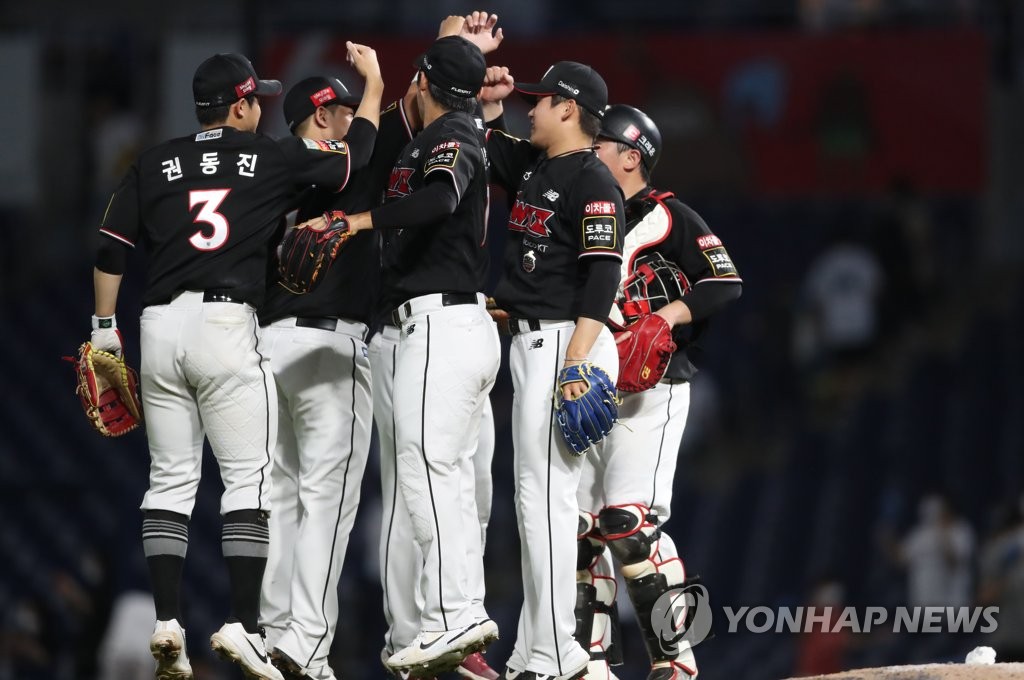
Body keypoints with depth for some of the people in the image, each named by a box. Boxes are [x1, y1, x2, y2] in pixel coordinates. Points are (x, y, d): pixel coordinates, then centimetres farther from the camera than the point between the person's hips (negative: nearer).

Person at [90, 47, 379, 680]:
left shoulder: (155, 164, 11)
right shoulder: (271, 158, 2)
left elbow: (112, 249, 9)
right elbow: (358, 157, 11)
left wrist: (105, 331, 16)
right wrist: (373, 81, 23)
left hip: (159, 326, 4)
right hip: (227, 323, -4)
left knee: (171, 479, 7)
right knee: (249, 477, -1)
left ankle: (167, 624, 0)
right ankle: (242, 624, -10)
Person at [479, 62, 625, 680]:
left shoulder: (593, 182, -12)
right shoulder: (532, 166, 15)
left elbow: (603, 277, -20)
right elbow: (489, 151, 34)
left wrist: (577, 363, -27)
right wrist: (490, 104, 15)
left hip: (566, 342, -10)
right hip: (531, 345, 10)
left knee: (547, 496, -13)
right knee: (535, 499, 11)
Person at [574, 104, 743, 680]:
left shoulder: (670, 218, -2)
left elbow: (726, 285, -10)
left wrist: (662, 320, -21)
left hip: (651, 391, -7)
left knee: (628, 520, -19)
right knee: (578, 525, 2)